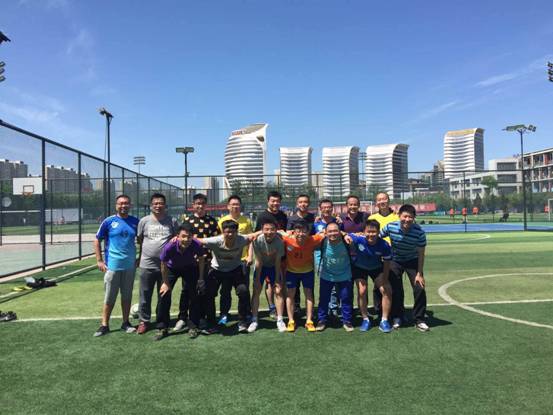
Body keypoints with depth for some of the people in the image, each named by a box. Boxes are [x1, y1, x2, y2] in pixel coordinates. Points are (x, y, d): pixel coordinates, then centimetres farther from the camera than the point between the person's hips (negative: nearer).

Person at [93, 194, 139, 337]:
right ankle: (104, 325, 18)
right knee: (109, 297, 6)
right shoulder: (108, 222, -5)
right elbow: (97, 240, 0)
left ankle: (125, 323, 25)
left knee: (127, 296, 12)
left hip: (130, 265, 2)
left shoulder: (135, 222, 2)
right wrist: (99, 261, -4)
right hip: (112, 265, -2)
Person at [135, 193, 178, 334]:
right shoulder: (144, 221, 1)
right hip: (147, 265, 0)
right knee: (145, 295, 8)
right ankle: (143, 321, 22)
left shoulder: (172, 221, 1)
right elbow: (139, 241, 9)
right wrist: (140, 257, 8)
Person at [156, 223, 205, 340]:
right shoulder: (169, 247, -39)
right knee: (165, 294, -7)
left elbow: (201, 259, -12)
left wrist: (200, 277, -7)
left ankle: (193, 327, 13)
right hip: (172, 268, 0)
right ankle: (162, 328, 7)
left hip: (190, 268, 1)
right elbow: (164, 266, -18)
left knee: (193, 295, -2)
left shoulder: (196, 245, -36)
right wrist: (166, 283, -8)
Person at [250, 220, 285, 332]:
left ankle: (280, 320, 7)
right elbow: (258, 261, -20)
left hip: (274, 267, 0)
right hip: (261, 267, 0)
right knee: (256, 291, -4)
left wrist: (277, 280, -15)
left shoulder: (279, 242, -28)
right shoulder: (258, 240, -28)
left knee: (278, 291, -4)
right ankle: (254, 320, 6)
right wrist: (257, 279, -17)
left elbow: (278, 262, -19)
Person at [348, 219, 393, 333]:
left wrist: (384, 280, -13)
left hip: (377, 268, 1)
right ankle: (365, 319, 10)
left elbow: (386, 264, -15)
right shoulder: (358, 239, -34)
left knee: (386, 290, -10)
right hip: (359, 267, -1)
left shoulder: (384, 245, -31)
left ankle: (384, 321, 5)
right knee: (362, 291, -10)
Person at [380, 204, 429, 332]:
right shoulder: (390, 227, -25)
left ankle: (419, 320, 7)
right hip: (395, 261, 1)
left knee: (419, 288, -9)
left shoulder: (419, 232, -26)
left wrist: (419, 274, -13)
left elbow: (421, 254, -15)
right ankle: (397, 317, 23)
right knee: (396, 290, 3)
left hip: (412, 261, 0)